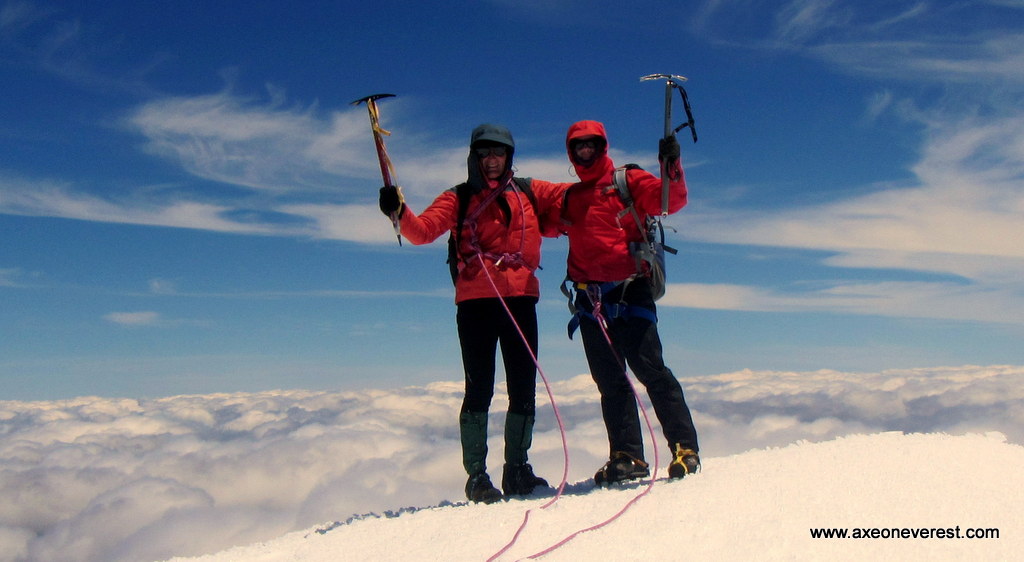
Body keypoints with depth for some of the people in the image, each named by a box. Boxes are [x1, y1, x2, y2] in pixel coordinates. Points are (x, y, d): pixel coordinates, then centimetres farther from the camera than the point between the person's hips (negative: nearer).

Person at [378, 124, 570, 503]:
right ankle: (476, 475, 4)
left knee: (523, 389, 5)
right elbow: (423, 230, -3)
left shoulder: (529, 193, 16)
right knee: (479, 389, -3)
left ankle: (516, 469, 18)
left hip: (521, 298, 3)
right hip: (475, 302, -2)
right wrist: (399, 212, -21)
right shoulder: (459, 198, 10)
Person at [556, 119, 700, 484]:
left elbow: (672, 201, -7)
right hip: (589, 299, 5)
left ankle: (685, 448, -6)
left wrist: (671, 167, -24)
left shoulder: (628, 181, 5)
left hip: (628, 290, -5)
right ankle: (627, 457, 10)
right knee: (610, 382, 5)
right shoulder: (569, 197, 20)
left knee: (650, 369, -12)